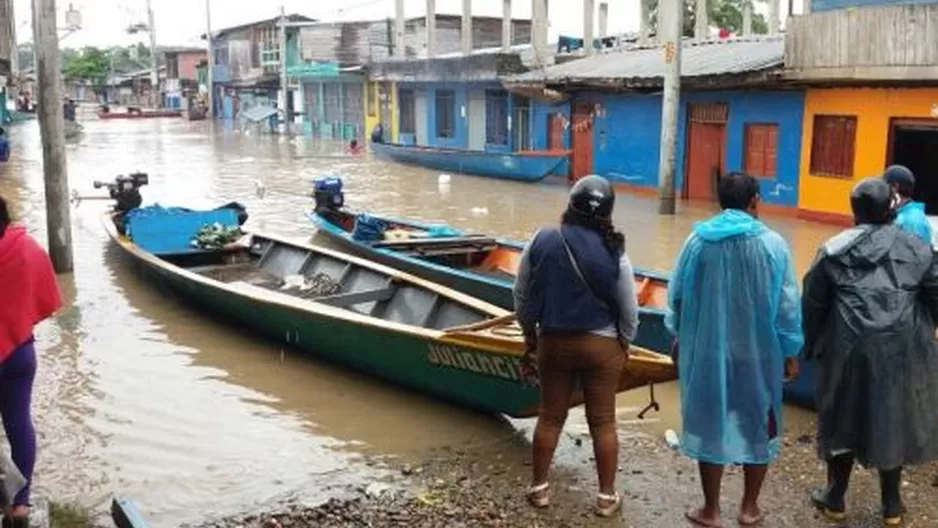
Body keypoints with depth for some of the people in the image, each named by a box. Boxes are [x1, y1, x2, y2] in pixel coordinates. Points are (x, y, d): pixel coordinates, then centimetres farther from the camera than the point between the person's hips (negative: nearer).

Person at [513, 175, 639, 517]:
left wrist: (529, 334, 16)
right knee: (603, 422, 10)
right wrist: (624, 344, 11)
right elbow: (629, 310, -6)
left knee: (550, 416, 15)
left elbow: (522, 296, 1)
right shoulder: (613, 253, -13)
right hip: (601, 345, -2)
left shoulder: (542, 241, -8)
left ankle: (539, 488, 26)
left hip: (553, 341, 2)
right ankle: (606, 497, 20)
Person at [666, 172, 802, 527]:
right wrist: (791, 352, 4)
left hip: (706, 350, 1)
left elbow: (677, 295, 3)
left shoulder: (698, 240, -4)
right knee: (757, 426, 15)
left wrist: (679, 337, 17)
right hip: (759, 352, -1)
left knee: (709, 425, 11)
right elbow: (788, 304, -7)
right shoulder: (772, 244, -9)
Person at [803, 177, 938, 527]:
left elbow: (813, 302, 2)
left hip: (850, 347, -1)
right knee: (895, 419, 13)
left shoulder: (835, 249, 0)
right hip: (902, 348, 1)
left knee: (845, 417, 12)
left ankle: (835, 498, 22)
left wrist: (811, 345, 14)